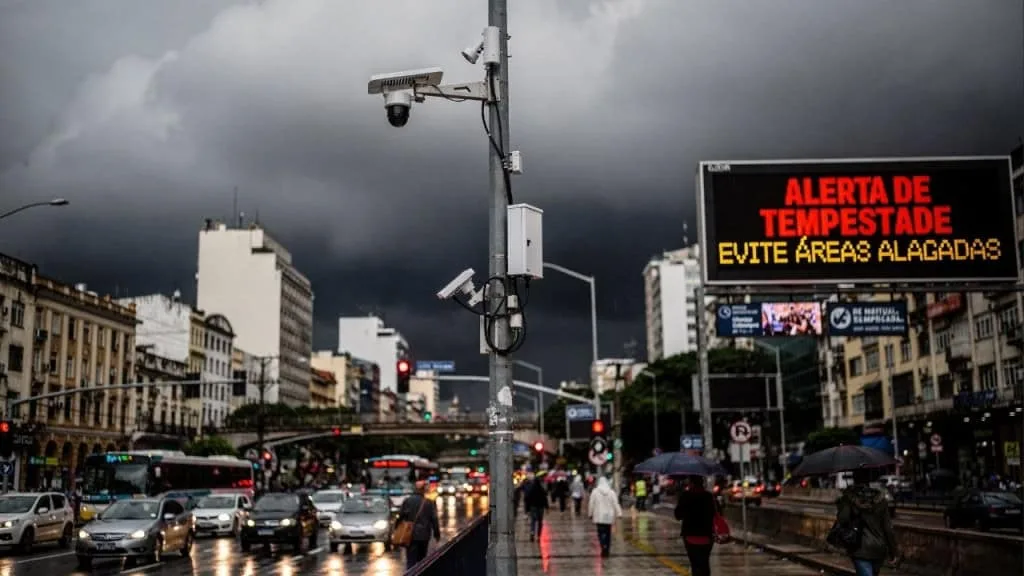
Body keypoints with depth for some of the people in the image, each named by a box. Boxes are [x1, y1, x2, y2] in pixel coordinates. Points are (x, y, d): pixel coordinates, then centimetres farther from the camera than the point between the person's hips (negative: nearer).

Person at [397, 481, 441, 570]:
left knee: (411, 560, -2)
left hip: (411, 535, -1)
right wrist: (437, 534, 9)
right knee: (421, 559, 18)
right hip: (424, 535, 1)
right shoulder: (429, 503, -3)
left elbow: (400, 516, -3)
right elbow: (434, 519, -2)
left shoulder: (407, 501, -4)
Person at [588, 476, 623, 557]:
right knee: (608, 533, 13)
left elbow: (591, 504, -2)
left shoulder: (595, 492, -5)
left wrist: (591, 514, 9)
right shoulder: (611, 492, 0)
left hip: (599, 516, -2)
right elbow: (616, 504, -3)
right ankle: (607, 550, 17)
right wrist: (618, 514, 1)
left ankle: (604, 547, -26)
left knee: (601, 532, -4)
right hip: (609, 516, 2)